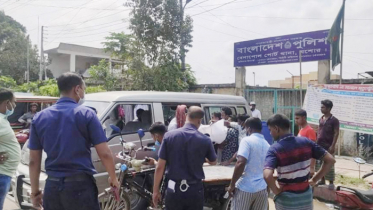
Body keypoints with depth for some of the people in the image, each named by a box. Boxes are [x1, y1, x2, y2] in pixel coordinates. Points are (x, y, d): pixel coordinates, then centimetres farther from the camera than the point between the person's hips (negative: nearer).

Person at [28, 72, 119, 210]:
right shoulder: (86, 114, -8)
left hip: (52, 187, 4)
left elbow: (33, 161, 7)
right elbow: (104, 154, -11)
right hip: (80, 185, -4)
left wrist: (34, 191, 16)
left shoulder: (39, 118, 5)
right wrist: (113, 178, 4)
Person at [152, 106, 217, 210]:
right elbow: (213, 162, 11)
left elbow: (160, 167, -6)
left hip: (173, 189, 1)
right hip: (194, 190, 0)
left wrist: (155, 190, 5)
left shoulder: (169, 135, -8)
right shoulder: (205, 140, -8)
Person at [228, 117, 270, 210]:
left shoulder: (247, 140, -9)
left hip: (245, 187, -6)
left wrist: (232, 184, -12)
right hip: (262, 188, 6)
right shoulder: (267, 145, 12)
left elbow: (240, 163, -20)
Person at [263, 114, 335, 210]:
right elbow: (330, 160, -2)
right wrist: (314, 180, 2)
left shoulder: (274, 149, -20)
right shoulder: (306, 142, -6)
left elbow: (267, 176, -35)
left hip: (286, 200, -4)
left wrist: (276, 191, -17)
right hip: (306, 196, 4)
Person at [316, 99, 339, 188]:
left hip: (328, 146, -6)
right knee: (320, 163, 12)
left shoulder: (334, 120, -10)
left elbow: (336, 133, -12)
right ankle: (322, 180, 24)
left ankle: (331, 182, 12)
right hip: (320, 145, 6)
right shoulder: (321, 119, 10)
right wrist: (316, 143, 11)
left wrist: (333, 146, -16)